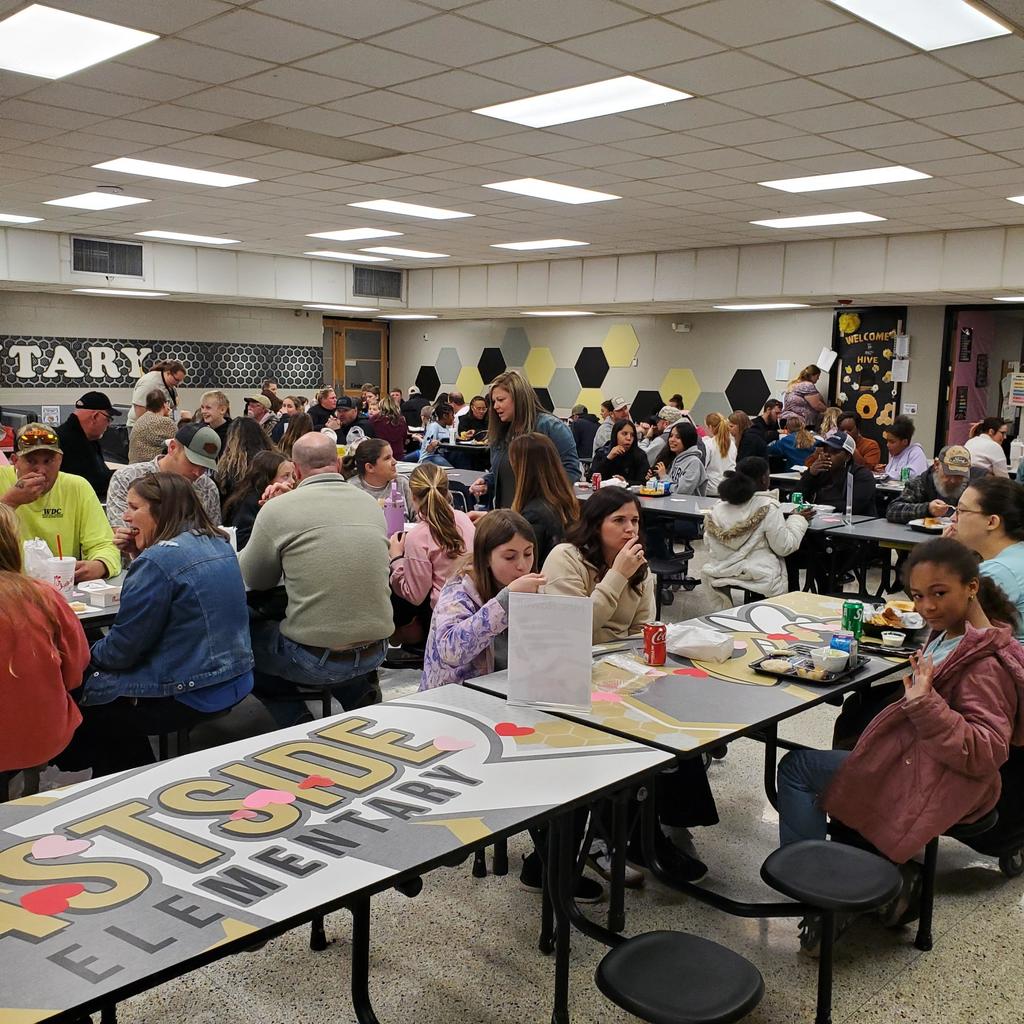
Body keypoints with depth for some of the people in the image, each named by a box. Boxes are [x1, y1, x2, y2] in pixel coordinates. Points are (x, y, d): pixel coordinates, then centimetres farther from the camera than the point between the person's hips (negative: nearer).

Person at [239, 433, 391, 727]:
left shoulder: (279, 508, -9)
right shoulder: (371, 504, 4)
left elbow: (253, 580, 5)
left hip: (315, 659, -5)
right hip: (374, 653, 5)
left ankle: (295, 719, 13)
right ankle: (358, 689, 15)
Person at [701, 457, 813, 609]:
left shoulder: (720, 506, 0)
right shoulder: (768, 507, -15)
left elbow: (708, 546, 7)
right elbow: (784, 547, -9)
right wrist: (798, 519, 5)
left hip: (719, 574, 5)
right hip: (758, 577, -5)